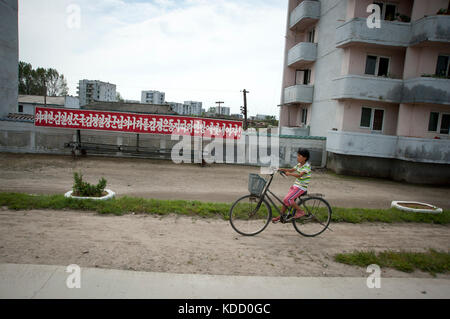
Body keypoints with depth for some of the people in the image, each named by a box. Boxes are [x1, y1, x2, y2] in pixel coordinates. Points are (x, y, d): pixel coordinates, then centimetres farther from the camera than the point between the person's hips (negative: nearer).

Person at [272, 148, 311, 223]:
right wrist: (282, 169, 0)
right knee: (285, 200, 6)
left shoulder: (307, 166, -16)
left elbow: (300, 175, -29)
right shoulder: (299, 164, 10)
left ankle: (300, 211, -3)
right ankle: (281, 216, 17)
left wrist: (289, 174, -36)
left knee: (287, 199, -18)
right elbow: (291, 170, 14)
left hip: (301, 187, -8)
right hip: (295, 185, 8)